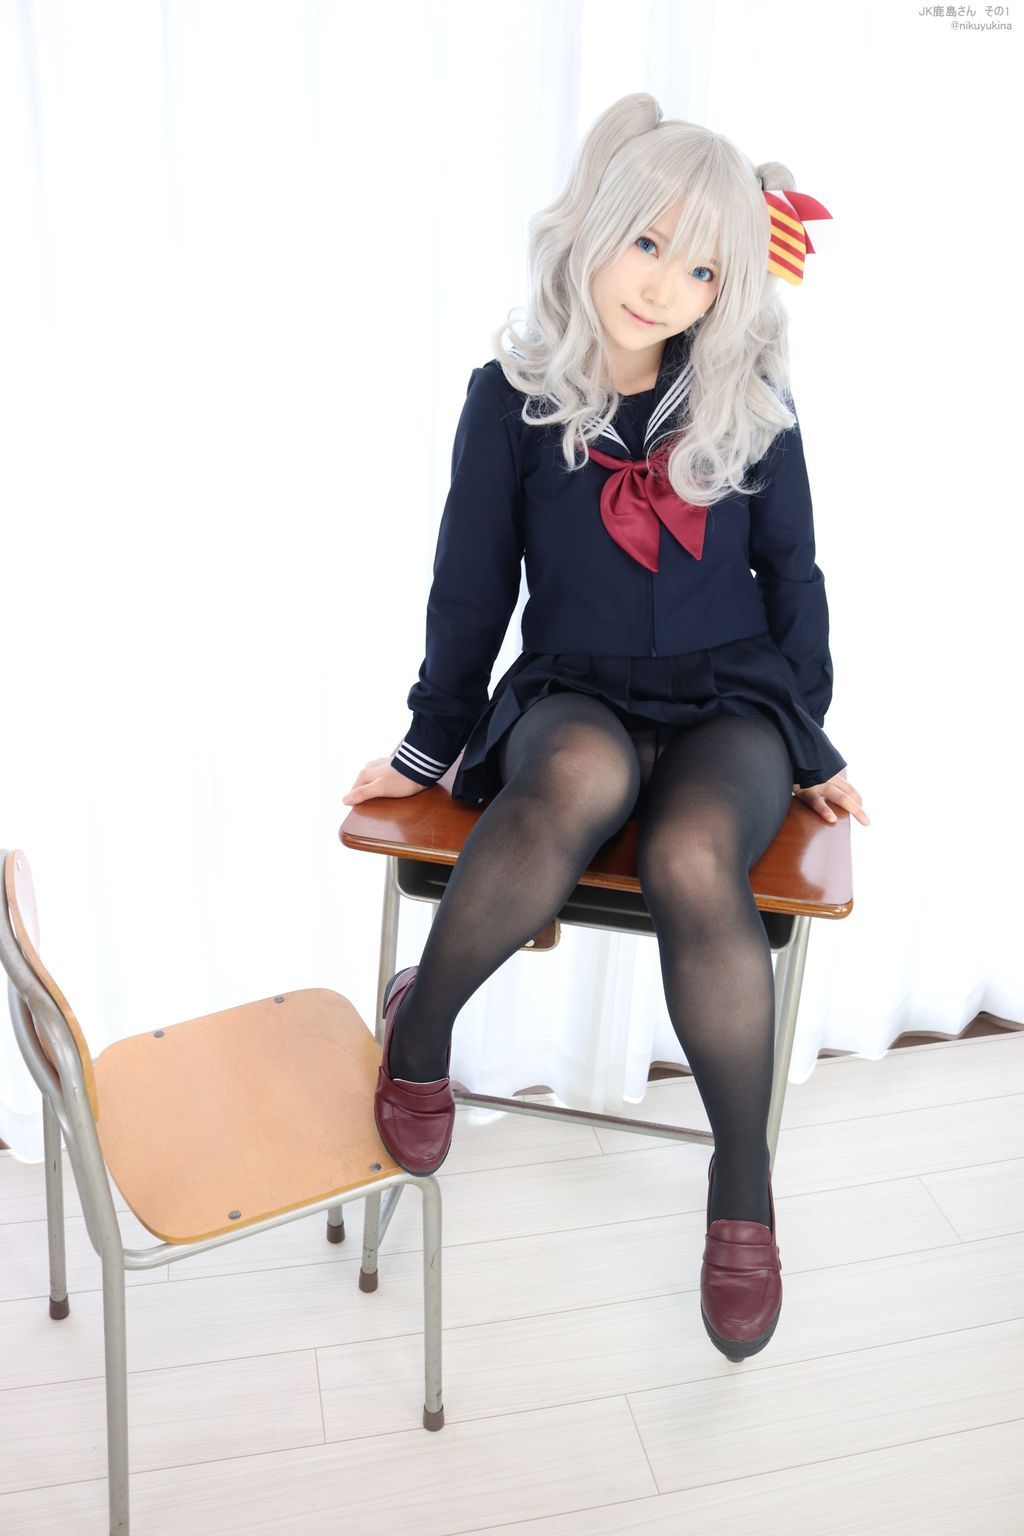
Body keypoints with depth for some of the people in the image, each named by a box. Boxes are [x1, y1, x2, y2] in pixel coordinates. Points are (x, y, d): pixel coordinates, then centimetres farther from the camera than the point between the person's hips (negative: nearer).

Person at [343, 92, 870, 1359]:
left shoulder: (749, 402, 2)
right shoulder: (514, 395, -1)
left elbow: (790, 577, 8)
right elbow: (473, 582, 4)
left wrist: (812, 747, 10)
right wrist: (429, 745, 8)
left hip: (729, 700, 1)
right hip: (575, 697, 0)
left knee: (692, 860, -34)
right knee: (581, 779, -40)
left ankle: (743, 1183, -10)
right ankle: (418, 1025, -15)